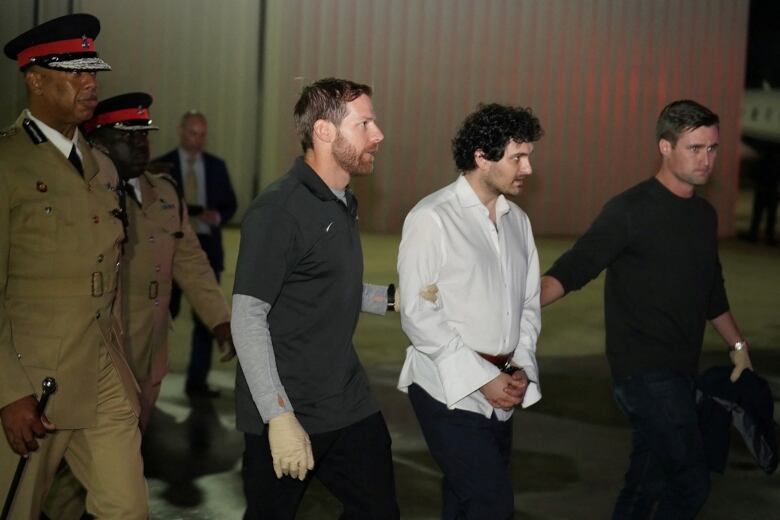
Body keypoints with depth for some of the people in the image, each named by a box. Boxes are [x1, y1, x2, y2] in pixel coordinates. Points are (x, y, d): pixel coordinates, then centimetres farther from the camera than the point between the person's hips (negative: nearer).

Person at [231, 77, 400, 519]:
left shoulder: (345, 204, 11)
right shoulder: (278, 211, -16)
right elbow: (248, 320, -19)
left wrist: (392, 297, 4)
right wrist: (279, 417, -23)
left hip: (351, 406, 8)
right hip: (288, 415, -8)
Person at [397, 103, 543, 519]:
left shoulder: (518, 221, 11)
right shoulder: (432, 219, -10)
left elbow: (529, 305, 15)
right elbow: (418, 314, -13)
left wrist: (521, 368, -2)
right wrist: (482, 377, -15)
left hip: (500, 393, 6)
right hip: (449, 390, -6)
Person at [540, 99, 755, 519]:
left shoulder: (704, 215, 11)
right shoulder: (630, 210, -13)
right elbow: (575, 267, -21)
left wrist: (737, 345, 30)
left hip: (680, 372, 8)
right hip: (645, 372, -8)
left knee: (650, 481, 13)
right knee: (691, 483, -8)